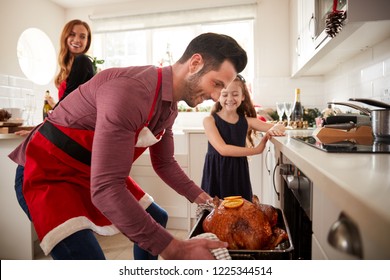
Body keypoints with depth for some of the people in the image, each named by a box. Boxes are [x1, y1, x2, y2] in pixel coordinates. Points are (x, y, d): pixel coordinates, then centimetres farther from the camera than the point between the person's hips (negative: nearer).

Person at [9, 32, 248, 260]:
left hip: (98, 174, 9)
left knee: (156, 219, 16)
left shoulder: (169, 106, -3)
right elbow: (105, 189, -37)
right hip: (47, 174, -8)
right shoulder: (130, 91, -34)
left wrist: (203, 199, 5)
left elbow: (164, 163, 10)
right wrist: (173, 250, -36)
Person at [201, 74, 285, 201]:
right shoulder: (210, 120, -6)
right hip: (216, 172, -2)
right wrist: (256, 150, -16)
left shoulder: (246, 121, 3)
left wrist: (275, 129, -22)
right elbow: (223, 149, -16)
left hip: (239, 172, 3)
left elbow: (280, 127, 2)